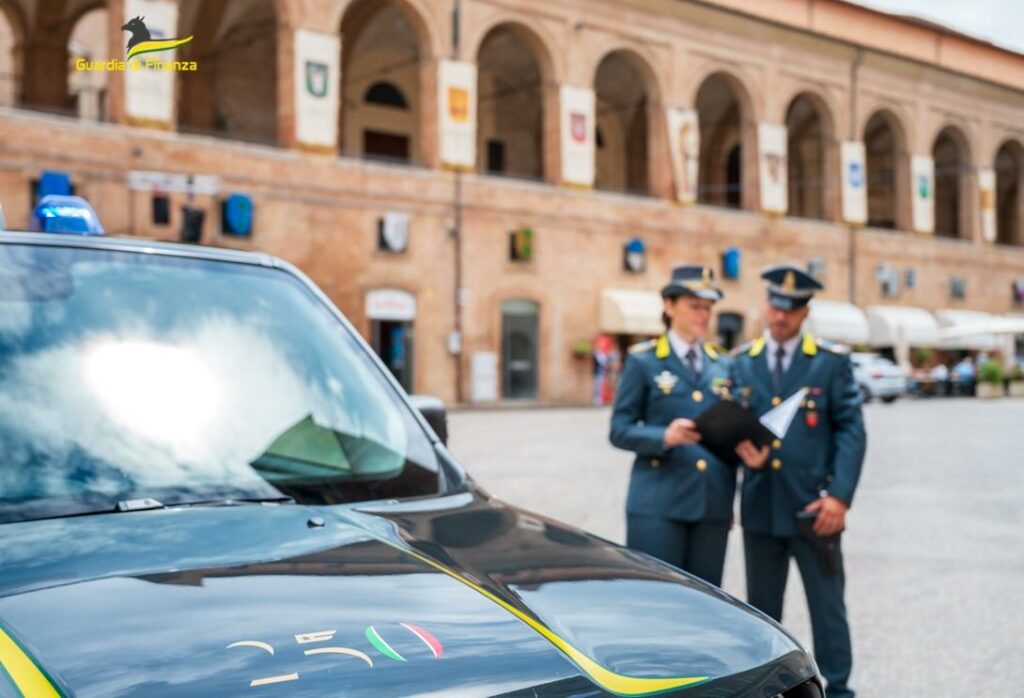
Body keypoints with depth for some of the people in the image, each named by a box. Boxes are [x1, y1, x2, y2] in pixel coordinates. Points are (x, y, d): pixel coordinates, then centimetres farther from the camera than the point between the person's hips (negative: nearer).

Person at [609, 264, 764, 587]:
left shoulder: (723, 365, 15)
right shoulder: (643, 361, 2)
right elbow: (620, 430, -4)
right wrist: (665, 437, -21)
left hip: (714, 503, 4)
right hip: (659, 503, -4)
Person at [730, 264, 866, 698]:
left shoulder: (832, 362, 1)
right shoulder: (742, 363, 9)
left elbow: (851, 431, -3)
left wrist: (840, 496, -13)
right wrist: (743, 450, -12)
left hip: (814, 506, -3)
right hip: (760, 505, 3)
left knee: (827, 606, 3)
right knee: (762, 609, 11)